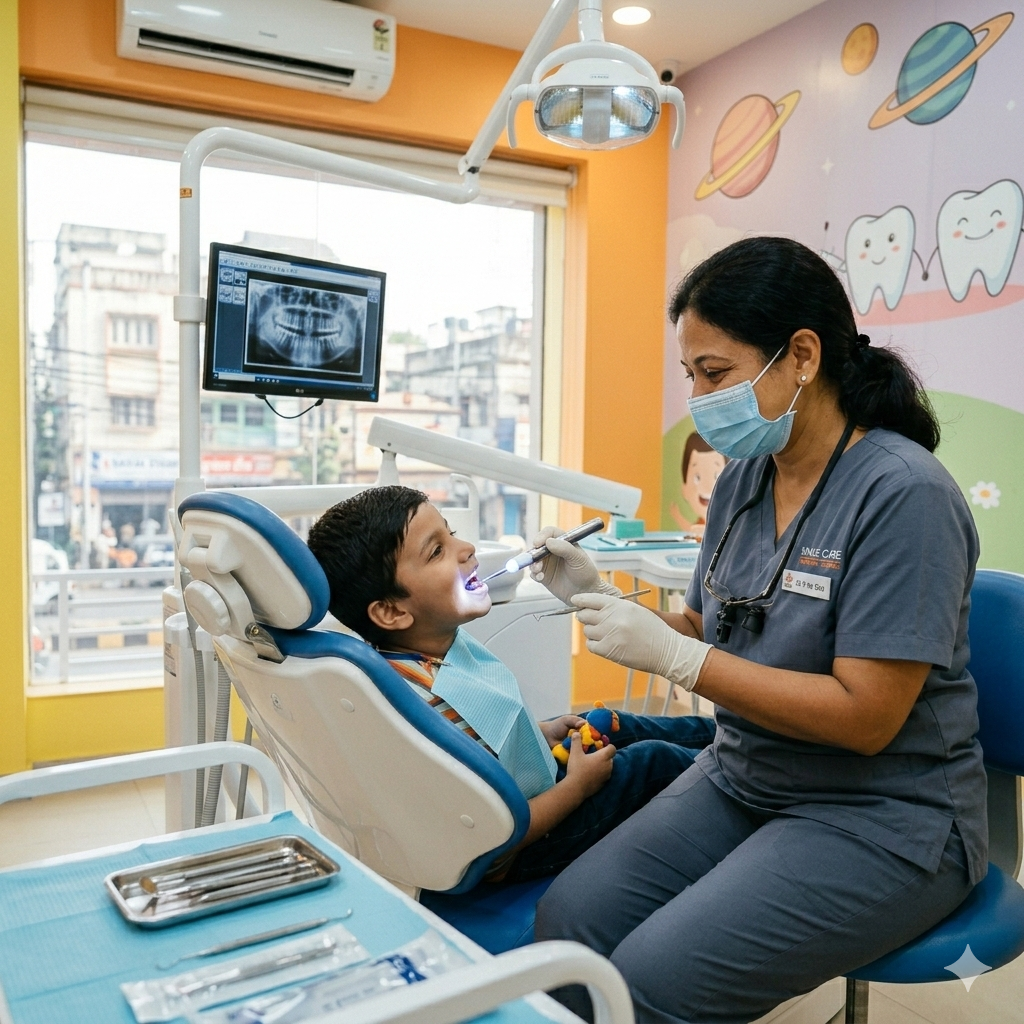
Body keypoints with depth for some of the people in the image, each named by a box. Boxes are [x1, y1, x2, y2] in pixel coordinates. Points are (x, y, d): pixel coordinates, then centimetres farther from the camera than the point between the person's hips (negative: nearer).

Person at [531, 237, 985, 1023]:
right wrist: (600, 600, -7)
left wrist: (670, 654, -23)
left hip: (883, 816, -6)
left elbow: (864, 716, -22)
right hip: (741, 779, 6)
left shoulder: (901, 492, -19)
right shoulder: (742, 479, 2)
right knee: (567, 921, -10)